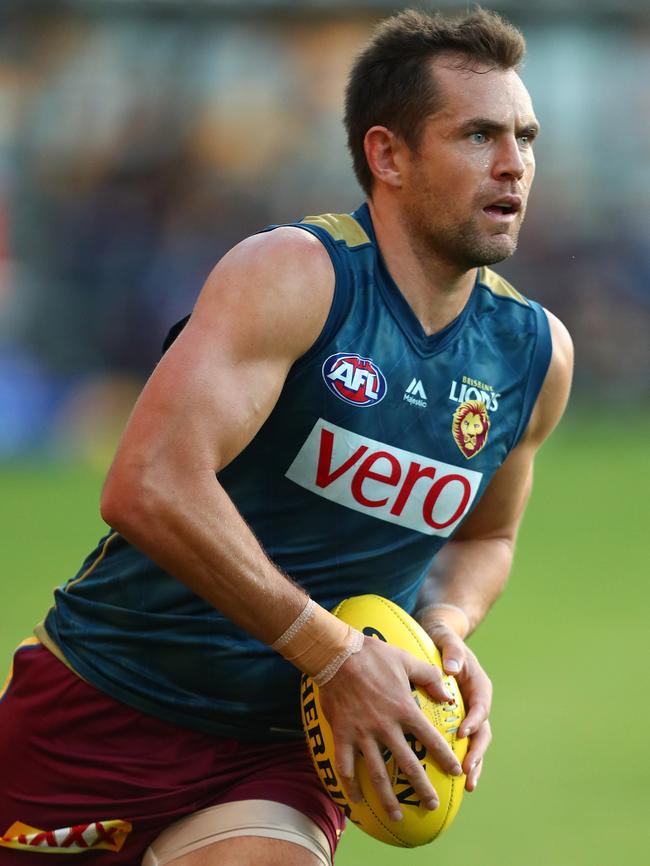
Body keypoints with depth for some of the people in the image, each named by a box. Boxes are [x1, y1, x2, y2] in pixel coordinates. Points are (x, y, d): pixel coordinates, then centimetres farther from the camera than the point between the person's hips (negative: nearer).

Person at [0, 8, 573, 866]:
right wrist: (334, 653, -25)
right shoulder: (294, 275, -16)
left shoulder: (537, 356, 3)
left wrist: (445, 629, -1)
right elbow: (149, 487, -27)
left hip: (277, 755, 4)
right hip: (103, 706, -3)